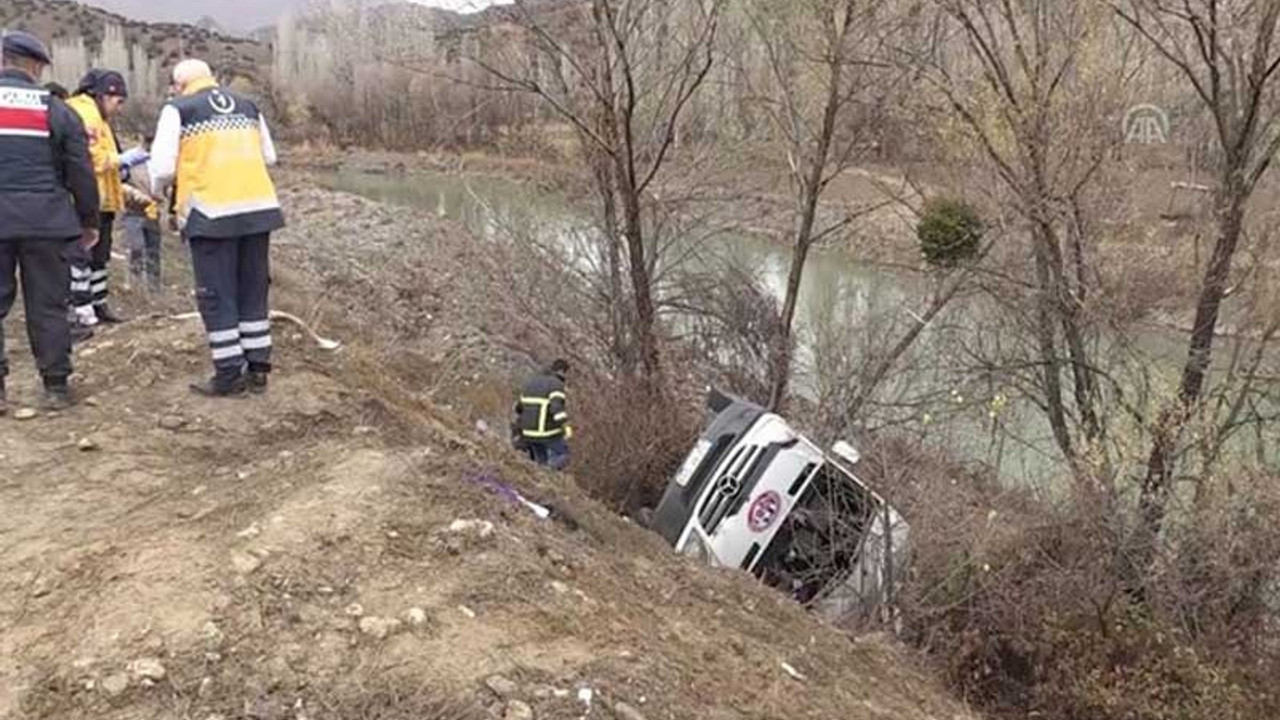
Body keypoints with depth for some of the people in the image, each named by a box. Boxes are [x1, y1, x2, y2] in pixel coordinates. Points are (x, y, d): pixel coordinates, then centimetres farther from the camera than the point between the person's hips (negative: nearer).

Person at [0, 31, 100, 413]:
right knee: (47, 305, 5)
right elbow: (81, 172, 4)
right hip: (44, 221, 0)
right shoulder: (56, 109, 3)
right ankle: (56, 386, 10)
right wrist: (89, 221, 14)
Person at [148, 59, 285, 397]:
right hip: (259, 206, 5)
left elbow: (163, 166, -3)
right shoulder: (249, 107, 16)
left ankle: (229, 375, 6)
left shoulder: (178, 110, 1)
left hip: (212, 211, -5)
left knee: (217, 296, 4)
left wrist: (157, 190, 16)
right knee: (254, 291, 13)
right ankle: (258, 370, 17)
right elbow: (269, 157, 20)